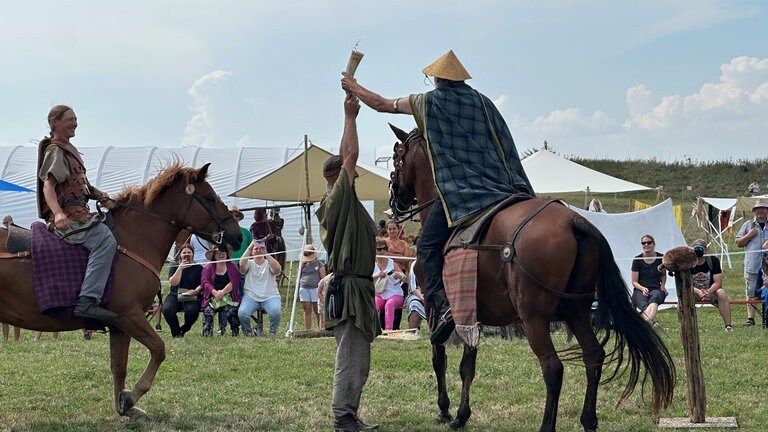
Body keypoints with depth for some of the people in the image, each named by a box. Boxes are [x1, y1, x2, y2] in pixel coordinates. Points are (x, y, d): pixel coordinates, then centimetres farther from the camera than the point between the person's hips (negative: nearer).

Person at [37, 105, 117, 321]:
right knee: (105, 240, -29)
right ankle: (87, 301, -37)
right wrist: (58, 213, -37)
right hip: (66, 218, -11)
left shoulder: (70, 149, 22)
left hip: (79, 213, 11)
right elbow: (48, 185, -20)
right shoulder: (55, 151, -6)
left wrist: (100, 196, 9)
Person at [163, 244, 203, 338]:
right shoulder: (174, 267, 13)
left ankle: (183, 330, -3)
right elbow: (173, 282, -4)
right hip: (175, 295, 1)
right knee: (167, 310, -31)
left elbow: (202, 284, 2)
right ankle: (176, 332, -5)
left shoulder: (198, 268, 10)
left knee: (192, 311, -35)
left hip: (192, 297, -1)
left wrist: (195, 291, -19)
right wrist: (180, 268, -7)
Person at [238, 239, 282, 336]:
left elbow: (277, 269, -11)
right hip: (250, 296, 0)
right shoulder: (249, 263, 13)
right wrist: (249, 247, -12)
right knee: (242, 313, -28)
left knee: (276, 311, -31)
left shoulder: (269, 263, 13)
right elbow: (242, 264, -12)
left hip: (270, 296, 0)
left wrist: (266, 254, -14)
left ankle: (273, 332, -2)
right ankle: (248, 331, 3)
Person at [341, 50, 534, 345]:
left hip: (456, 192, -5)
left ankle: (442, 304, -17)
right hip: (500, 189, 5)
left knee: (429, 245, -1)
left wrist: (353, 88, 31)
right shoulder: (483, 102, 16)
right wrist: (518, 185, 25)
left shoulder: (428, 102, 5)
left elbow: (380, 104, 15)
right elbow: (505, 145, 16)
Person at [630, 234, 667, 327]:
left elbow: (663, 275, 28)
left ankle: (648, 320, -65)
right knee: (644, 305, -37)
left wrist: (662, 285, 8)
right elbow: (634, 282, 7)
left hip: (656, 289, 0)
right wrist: (642, 288, -13)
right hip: (640, 290, 0)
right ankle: (652, 322, -63)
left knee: (654, 298, -39)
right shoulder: (637, 260, 5)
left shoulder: (660, 258, 10)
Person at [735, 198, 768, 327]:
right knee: (751, 293, -1)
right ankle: (750, 318, 3)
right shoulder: (748, 225, 12)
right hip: (752, 266, 0)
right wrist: (749, 235, -4)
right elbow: (738, 243, 12)